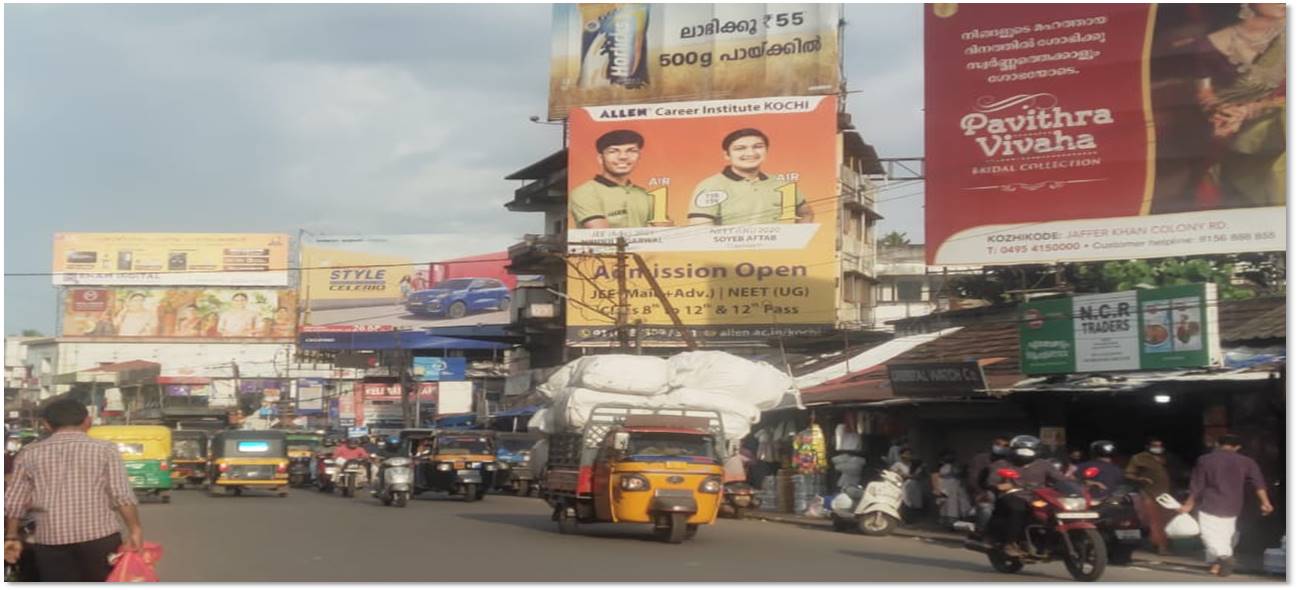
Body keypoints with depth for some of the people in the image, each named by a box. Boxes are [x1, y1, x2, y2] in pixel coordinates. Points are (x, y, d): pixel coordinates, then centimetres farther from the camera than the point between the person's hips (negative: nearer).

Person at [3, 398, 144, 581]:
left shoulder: (29, 454, 8)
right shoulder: (104, 449, 1)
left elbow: (14, 501, 10)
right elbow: (122, 495, -6)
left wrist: (11, 536, 19)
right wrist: (134, 529, -1)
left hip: (51, 539, 2)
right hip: (99, 535, -2)